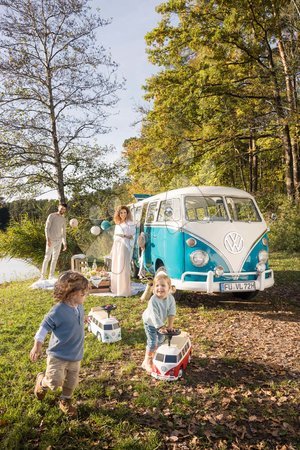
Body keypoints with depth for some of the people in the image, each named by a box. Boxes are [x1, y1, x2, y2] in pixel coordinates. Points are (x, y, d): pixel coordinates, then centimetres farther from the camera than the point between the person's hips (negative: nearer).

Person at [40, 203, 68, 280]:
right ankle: (43, 275, -2)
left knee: (55, 259, 6)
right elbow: (46, 228, -8)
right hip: (51, 240, -5)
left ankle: (51, 276, 12)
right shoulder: (51, 216, -4)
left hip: (58, 241, 5)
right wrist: (48, 239, -19)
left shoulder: (63, 219, 13)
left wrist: (65, 243, 14)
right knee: (47, 258, -7)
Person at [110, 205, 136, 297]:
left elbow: (132, 236, -7)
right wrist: (112, 250, 19)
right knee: (115, 268, 9)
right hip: (116, 247, 7)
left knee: (123, 268, -8)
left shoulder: (130, 224, -2)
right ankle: (116, 288, 19)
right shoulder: (117, 224, 17)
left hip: (125, 247, -7)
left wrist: (124, 235, -19)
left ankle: (124, 291, -4)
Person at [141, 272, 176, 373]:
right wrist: (160, 327, -35)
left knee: (161, 339, 18)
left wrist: (170, 324, -20)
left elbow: (172, 312, -15)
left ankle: (155, 354, 42)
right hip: (150, 322, -6)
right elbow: (154, 316, -35)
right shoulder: (153, 301, -36)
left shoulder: (171, 298, -19)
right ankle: (147, 362, 4)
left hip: (161, 322, 6)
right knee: (152, 342, -10)